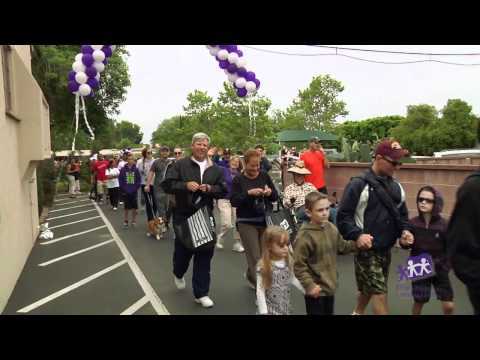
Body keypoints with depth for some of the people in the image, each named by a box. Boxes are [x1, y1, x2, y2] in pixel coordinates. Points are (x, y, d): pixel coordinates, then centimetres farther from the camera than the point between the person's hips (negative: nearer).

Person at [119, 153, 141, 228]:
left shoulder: (136, 169, -2)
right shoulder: (123, 169, -3)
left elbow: (139, 180, 1)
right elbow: (120, 180, -1)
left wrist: (136, 188, -7)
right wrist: (123, 189, -6)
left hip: (134, 192, 1)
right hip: (126, 192, -1)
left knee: (134, 207, 7)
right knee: (127, 208, 8)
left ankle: (134, 221, 20)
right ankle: (125, 221, 20)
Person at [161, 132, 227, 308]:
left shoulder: (215, 169, 8)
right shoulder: (180, 165, -2)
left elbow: (224, 190, 6)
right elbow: (167, 185, -8)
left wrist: (210, 188, -13)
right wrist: (185, 185, -22)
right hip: (183, 216, -2)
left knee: (204, 254, 3)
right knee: (183, 249, 8)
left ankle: (201, 293, 17)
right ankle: (178, 274, 46)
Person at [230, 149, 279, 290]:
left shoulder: (265, 176, 4)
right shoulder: (238, 180, -4)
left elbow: (276, 197, 8)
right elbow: (233, 201, -11)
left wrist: (270, 192, -14)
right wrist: (249, 193, -23)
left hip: (265, 221, 4)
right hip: (247, 223, -3)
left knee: (265, 254, 11)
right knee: (255, 257, -3)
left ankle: (251, 277, 37)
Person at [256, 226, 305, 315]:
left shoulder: (288, 262, -5)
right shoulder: (263, 266, -21)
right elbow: (260, 291, -17)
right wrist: (263, 312, -17)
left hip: (285, 308, 5)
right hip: (270, 309, -5)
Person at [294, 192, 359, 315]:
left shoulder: (332, 228, -3)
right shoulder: (304, 236, -24)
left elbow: (341, 246, 14)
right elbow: (298, 265, -21)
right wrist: (309, 285, -22)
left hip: (329, 285, 7)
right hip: (316, 289, -7)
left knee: (329, 312, 24)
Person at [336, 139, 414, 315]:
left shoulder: (396, 187, 7)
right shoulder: (359, 184, -16)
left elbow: (402, 214, 18)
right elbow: (343, 216, -16)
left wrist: (404, 230, -1)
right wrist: (356, 235, -28)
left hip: (386, 249, 7)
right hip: (366, 249, -7)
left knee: (369, 288, 21)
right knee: (379, 292, -5)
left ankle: (358, 312, 44)